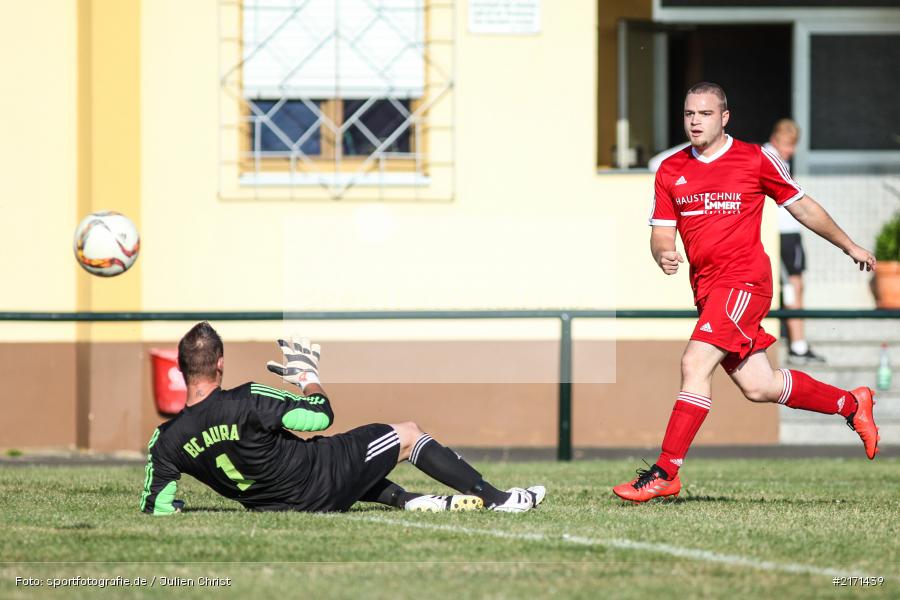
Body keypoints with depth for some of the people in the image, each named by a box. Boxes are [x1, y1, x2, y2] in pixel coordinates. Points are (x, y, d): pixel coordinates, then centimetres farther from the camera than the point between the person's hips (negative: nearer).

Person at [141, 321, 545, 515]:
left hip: (277, 505, 6)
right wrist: (308, 376, 3)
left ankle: (406, 500, 28)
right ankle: (496, 498, 18)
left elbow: (155, 510, -8)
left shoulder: (166, 440, -13)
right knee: (408, 434, 11)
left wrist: (173, 506, 15)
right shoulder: (245, 402, -27)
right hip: (323, 489, -6)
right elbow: (322, 416, -16)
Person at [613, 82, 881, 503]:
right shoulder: (670, 171, 10)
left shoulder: (755, 159, -1)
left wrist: (850, 247, 18)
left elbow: (800, 205, 11)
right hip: (706, 290, 6)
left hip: (744, 281, -6)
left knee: (695, 363, -20)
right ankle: (851, 404, 31)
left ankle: (665, 474, -19)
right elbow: (661, 232, 10)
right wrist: (663, 255, -15)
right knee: (758, 387, 8)